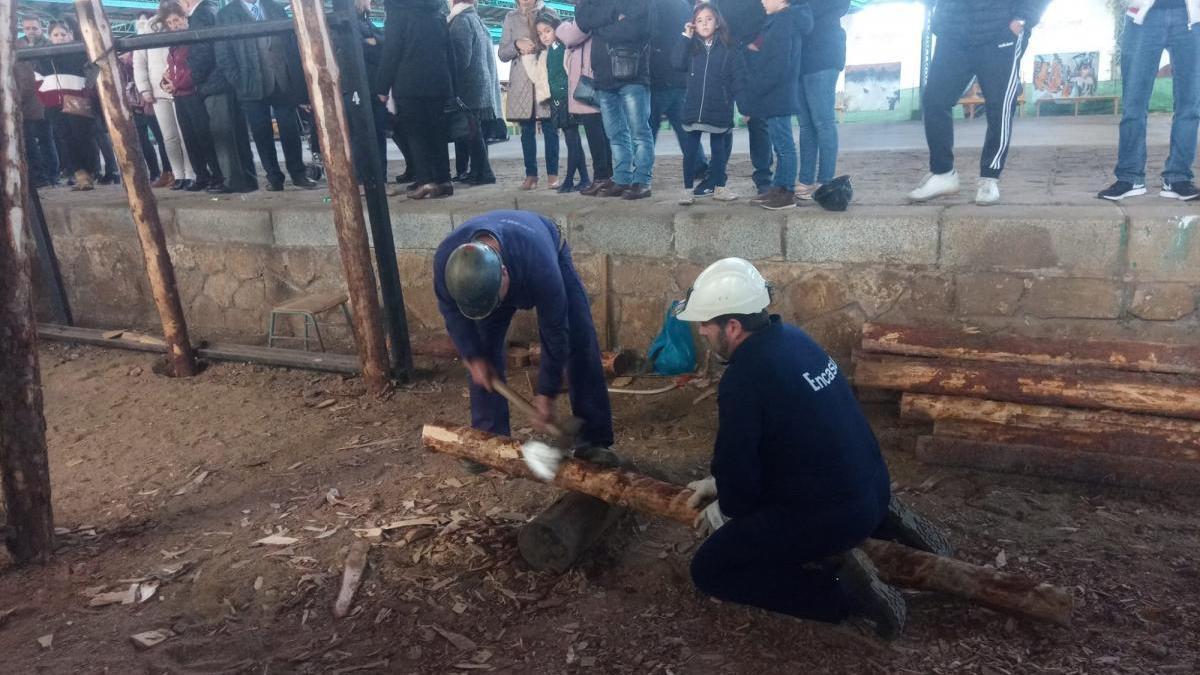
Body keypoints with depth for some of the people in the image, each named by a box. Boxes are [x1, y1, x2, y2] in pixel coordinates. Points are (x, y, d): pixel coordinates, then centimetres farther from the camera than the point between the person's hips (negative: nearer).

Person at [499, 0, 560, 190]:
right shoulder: (511, 18, 14)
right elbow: (502, 53, 10)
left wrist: (537, 49, -11)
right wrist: (517, 45, -9)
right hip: (521, 81, 2)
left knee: (550, 128, -4)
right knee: (527, 130, 3)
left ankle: (552, 174, 0)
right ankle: (531, 174, 7)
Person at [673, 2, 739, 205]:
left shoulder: (726, 48, 1)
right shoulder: (690, 47, 6)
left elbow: (734, 77, 3)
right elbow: (678, 64, -11)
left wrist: (735, 100, -5)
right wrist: (685, 37, -12)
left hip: (718, 110, -1)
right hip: (693, 109, 1)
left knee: (719, 149, 10)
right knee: (690, 150, 3)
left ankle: (719, 186, 22)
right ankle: (688, 189, 11)